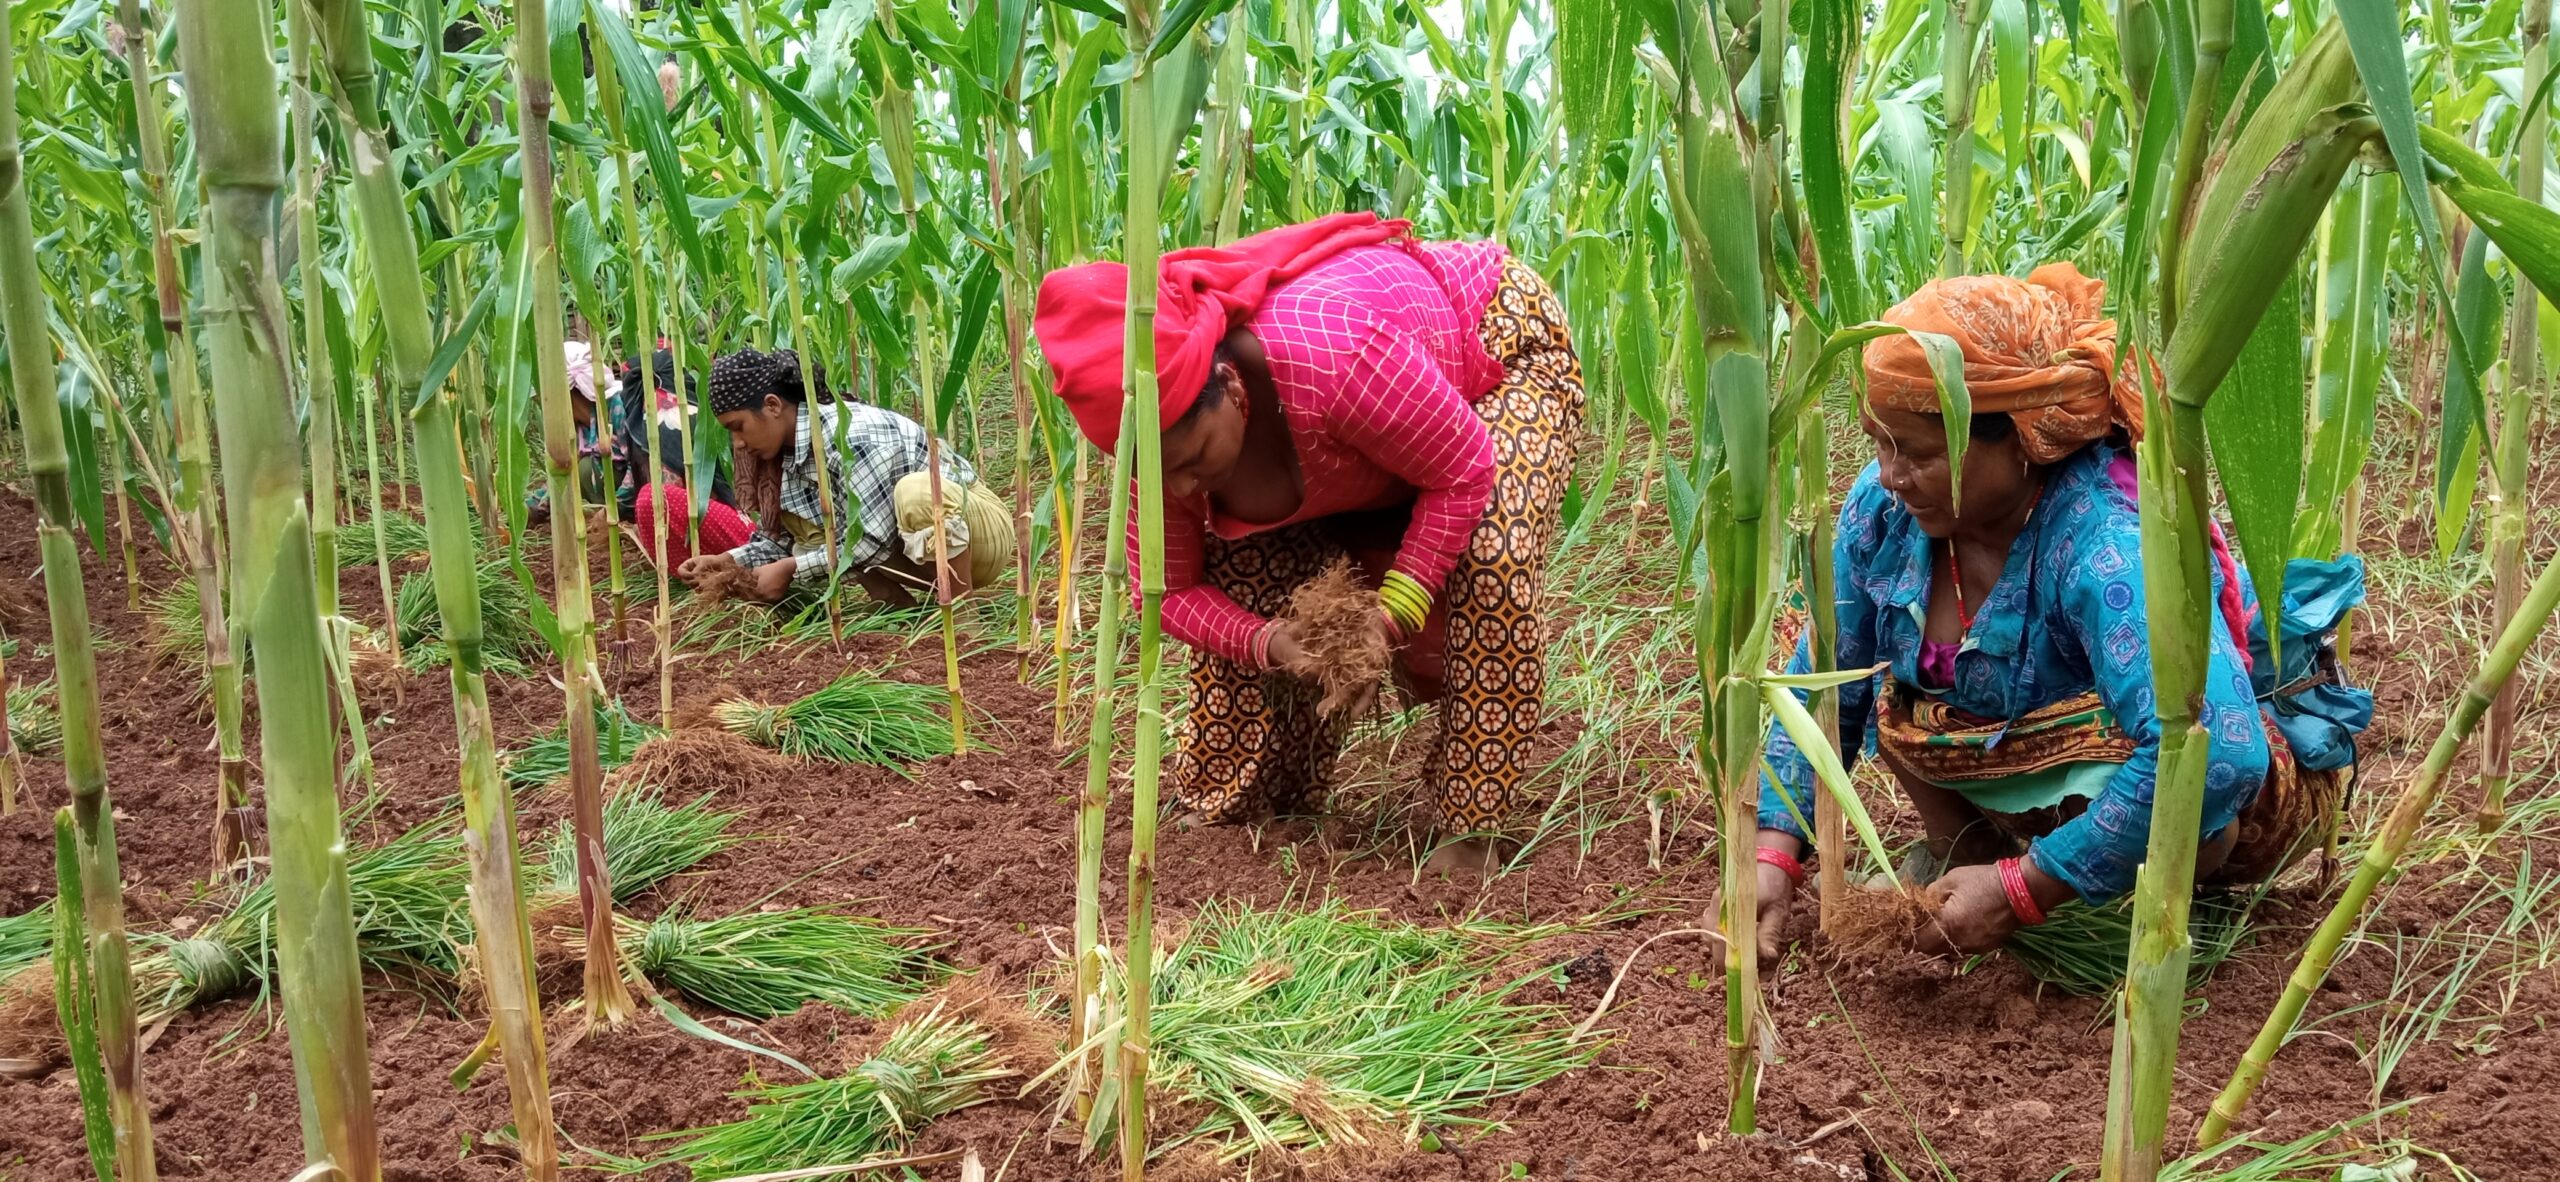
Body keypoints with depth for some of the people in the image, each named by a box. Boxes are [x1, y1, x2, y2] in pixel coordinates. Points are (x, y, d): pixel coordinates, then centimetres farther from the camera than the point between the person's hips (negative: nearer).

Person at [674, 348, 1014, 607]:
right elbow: (783, 536, 4)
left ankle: (961, 599, -19)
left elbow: (873, 541, -28)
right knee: (798, 516, -4)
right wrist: (728, 561, -10)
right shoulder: (788, 449, -2)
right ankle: (898, 604, -1)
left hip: (981, 530, -8)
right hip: (928, 546, 8)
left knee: (914, 492, -40)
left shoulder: (847, 436, -28)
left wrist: (791, 569, -22)